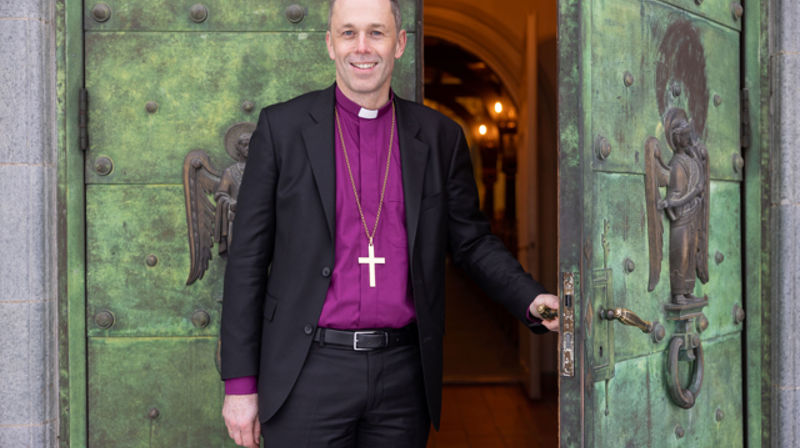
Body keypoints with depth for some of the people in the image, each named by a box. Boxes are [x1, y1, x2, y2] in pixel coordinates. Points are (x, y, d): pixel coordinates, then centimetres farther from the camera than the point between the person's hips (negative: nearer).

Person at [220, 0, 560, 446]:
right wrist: (240, 383, -2)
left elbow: (472, 240, 10)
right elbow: (249, 256, 0)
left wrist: (532, 299, -8)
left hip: (404, 376, 2)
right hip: (309, 374, -1)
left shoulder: (440, 136, 5)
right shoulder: (283, 126, 0)